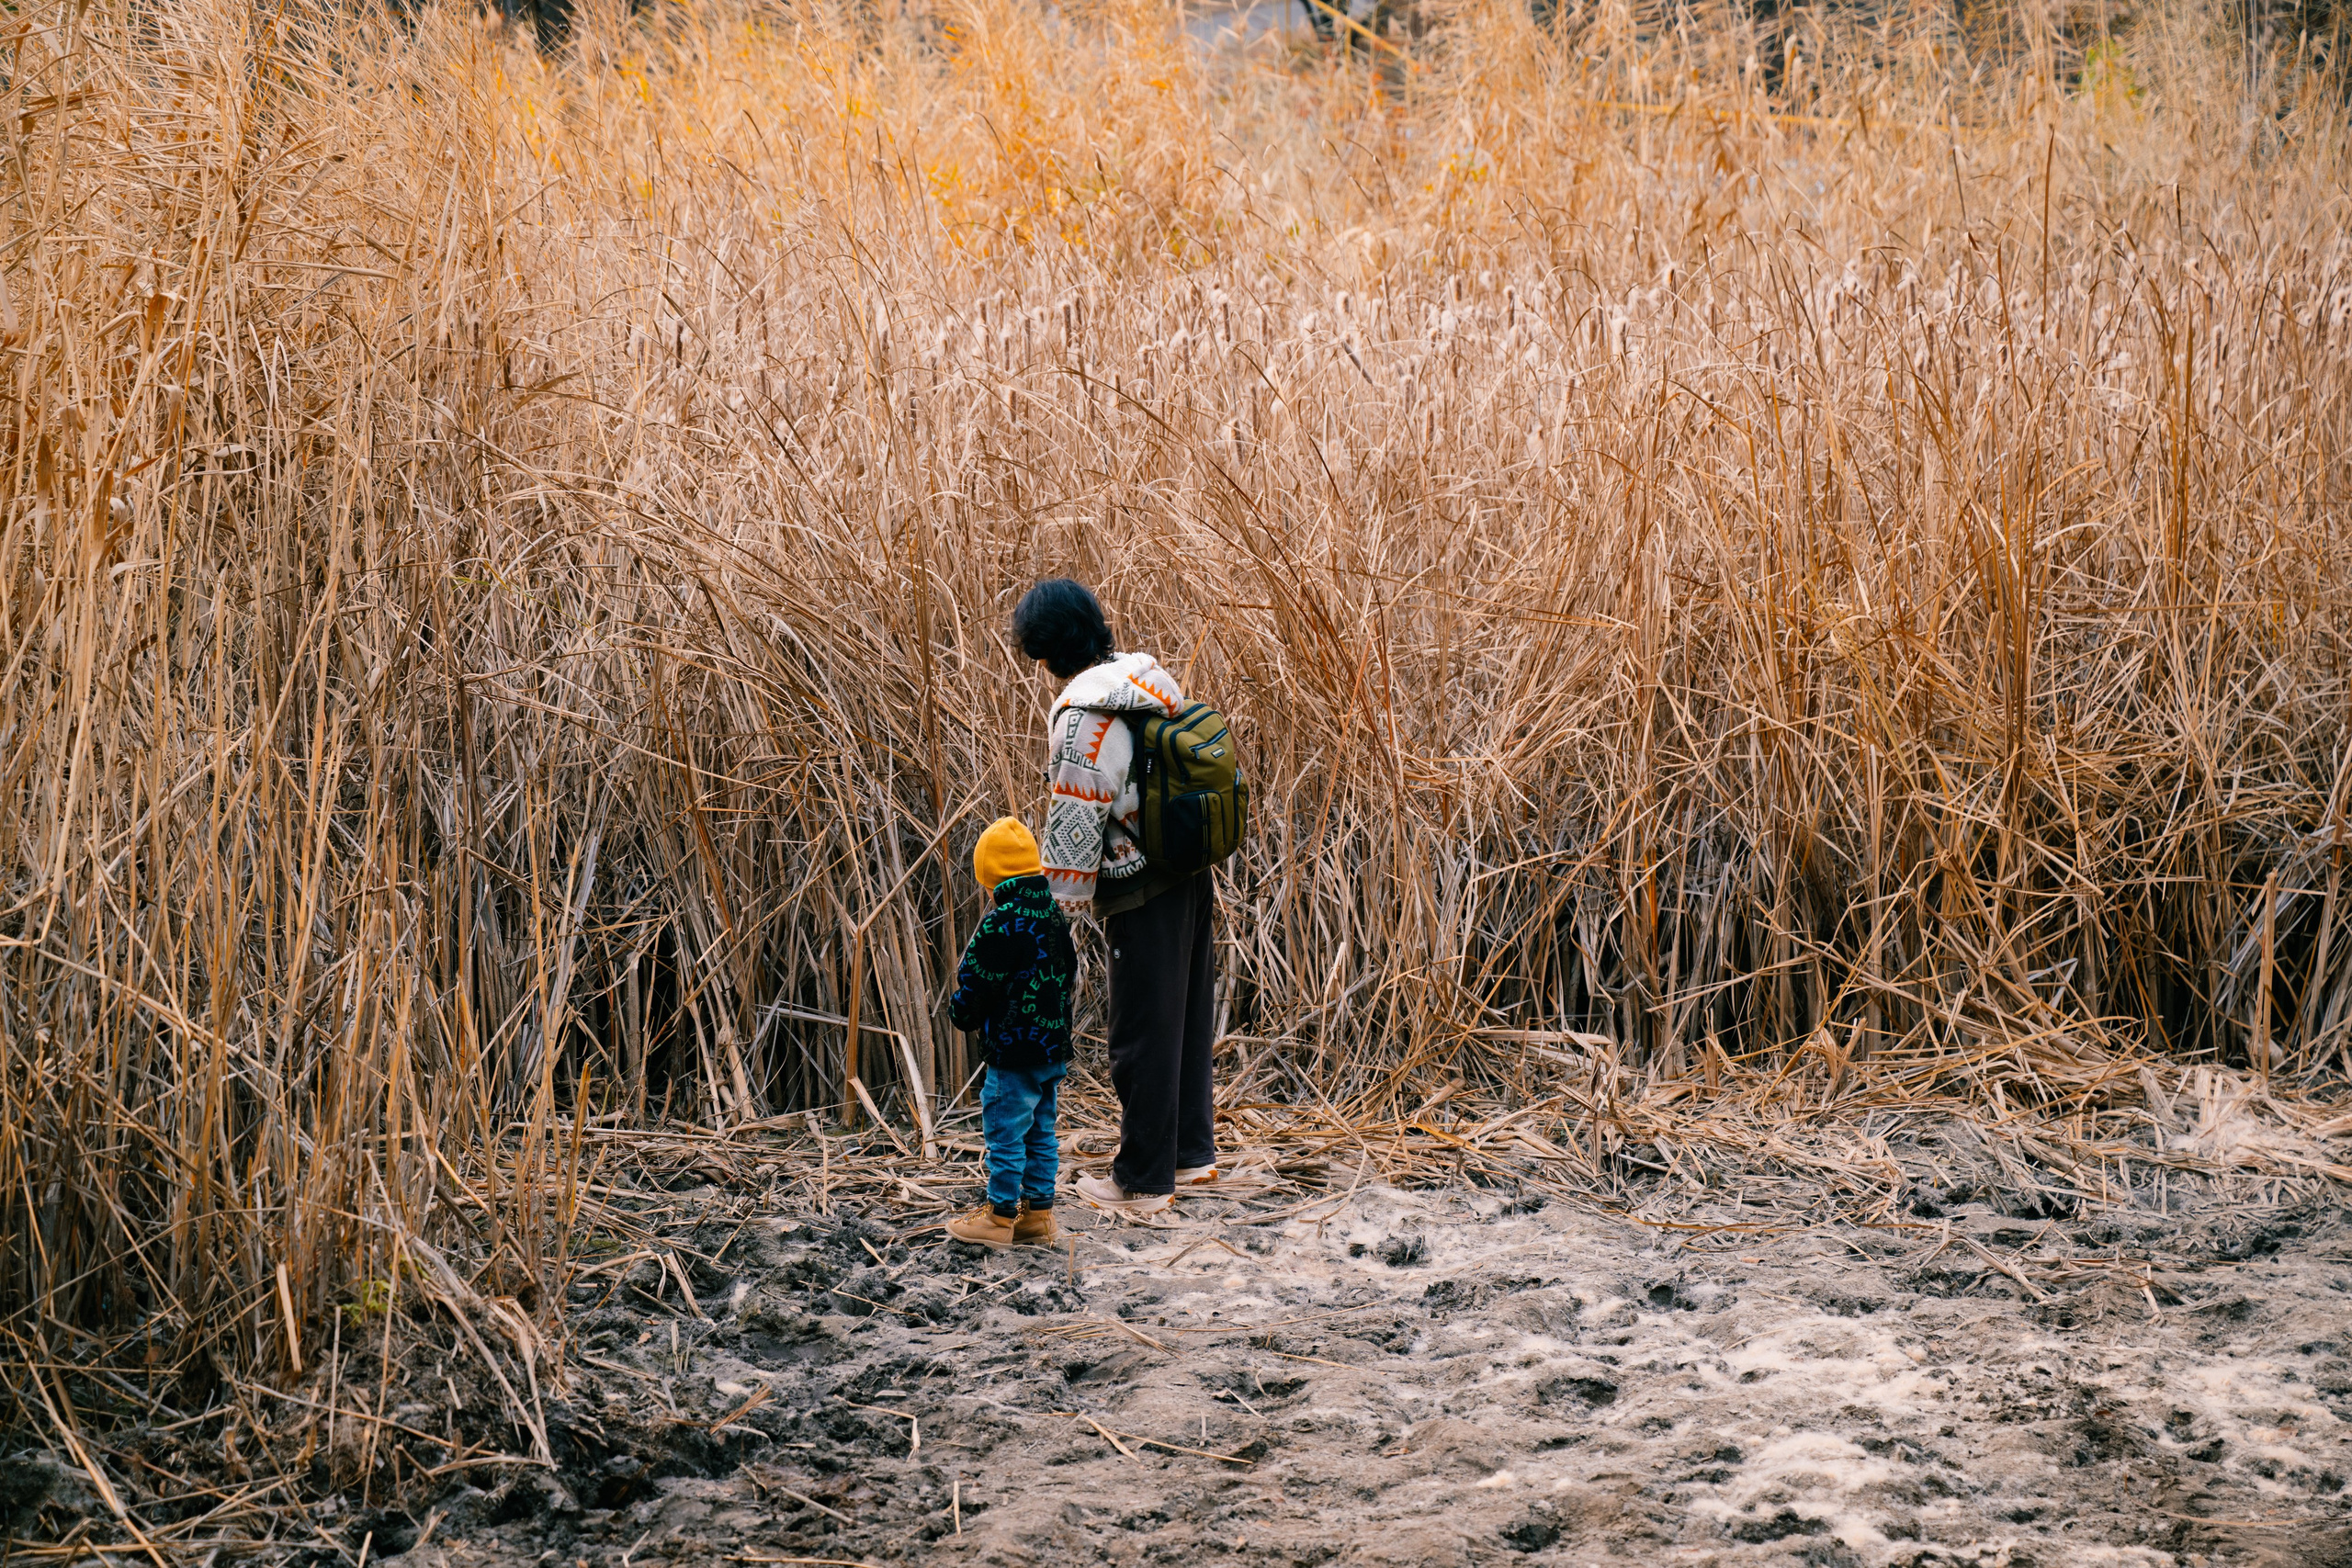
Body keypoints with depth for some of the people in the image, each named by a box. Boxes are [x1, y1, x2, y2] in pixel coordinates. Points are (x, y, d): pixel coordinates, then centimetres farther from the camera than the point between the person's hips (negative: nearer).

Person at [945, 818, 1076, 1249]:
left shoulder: (1001, 923, -18)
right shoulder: (1053, 915, 8)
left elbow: (976, 982, -13)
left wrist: (962, 1015, 7)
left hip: (1013, 1050, -9)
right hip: (1054, 1047, 9)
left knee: (1005, 1132, 0)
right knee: (1040, 1133, 15)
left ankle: (1001, 1217, 6)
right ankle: (1038, 1212, 20)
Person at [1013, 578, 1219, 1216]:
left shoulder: (1082, 715, -20)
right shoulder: (1151, 678, 5)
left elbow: (1075, 821, -20)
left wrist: (1057, 909, -12)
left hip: (1139, 895, -8)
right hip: (1192, 874, 8)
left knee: (1143, 1036, 2)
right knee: (1188, 1020, 19)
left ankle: (1141, 1181, 11)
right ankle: (1192, 1153, 32)